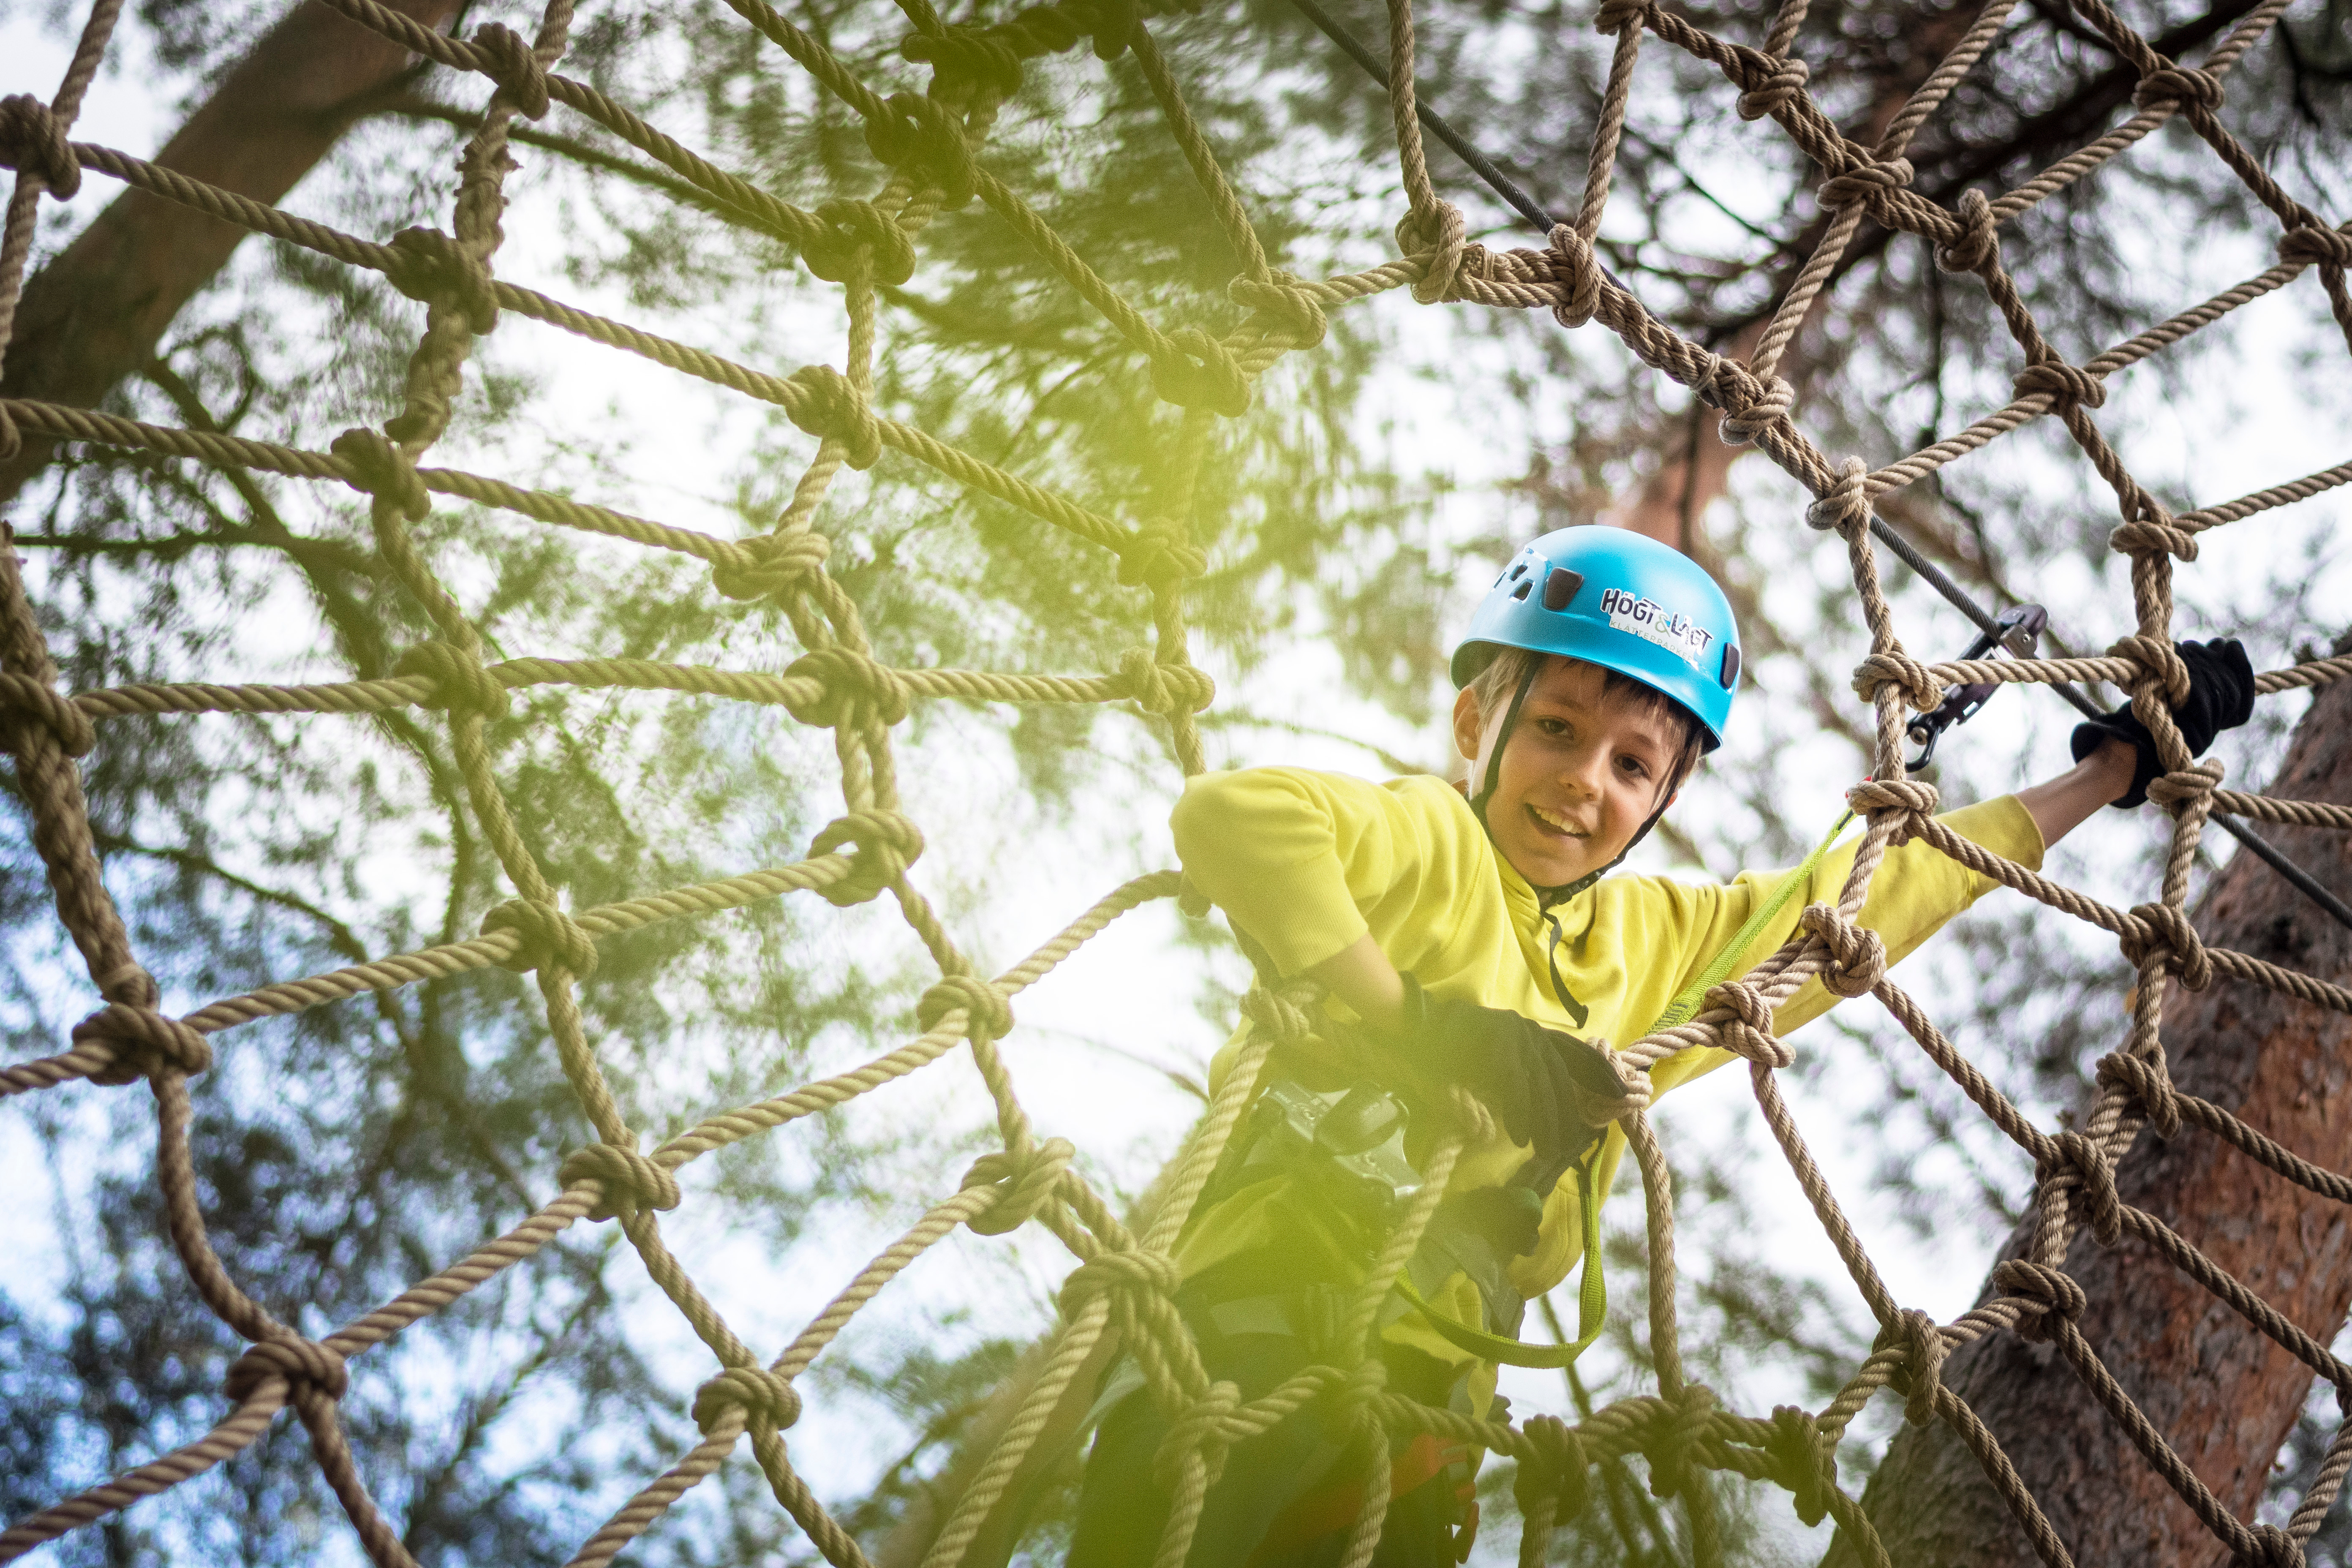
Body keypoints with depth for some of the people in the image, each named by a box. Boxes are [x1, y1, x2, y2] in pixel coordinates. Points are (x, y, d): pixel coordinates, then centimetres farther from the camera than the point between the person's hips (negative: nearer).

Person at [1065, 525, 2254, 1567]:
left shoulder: (1662, 943, 22)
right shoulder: (1430, 844, -1)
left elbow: (1887, 884, 32)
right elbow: (1231, 812, -22)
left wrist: (2120, 761, 39)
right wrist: (1411, 1021, -20)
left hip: (1415, 1422, 7)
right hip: (1253, 1353, -7)